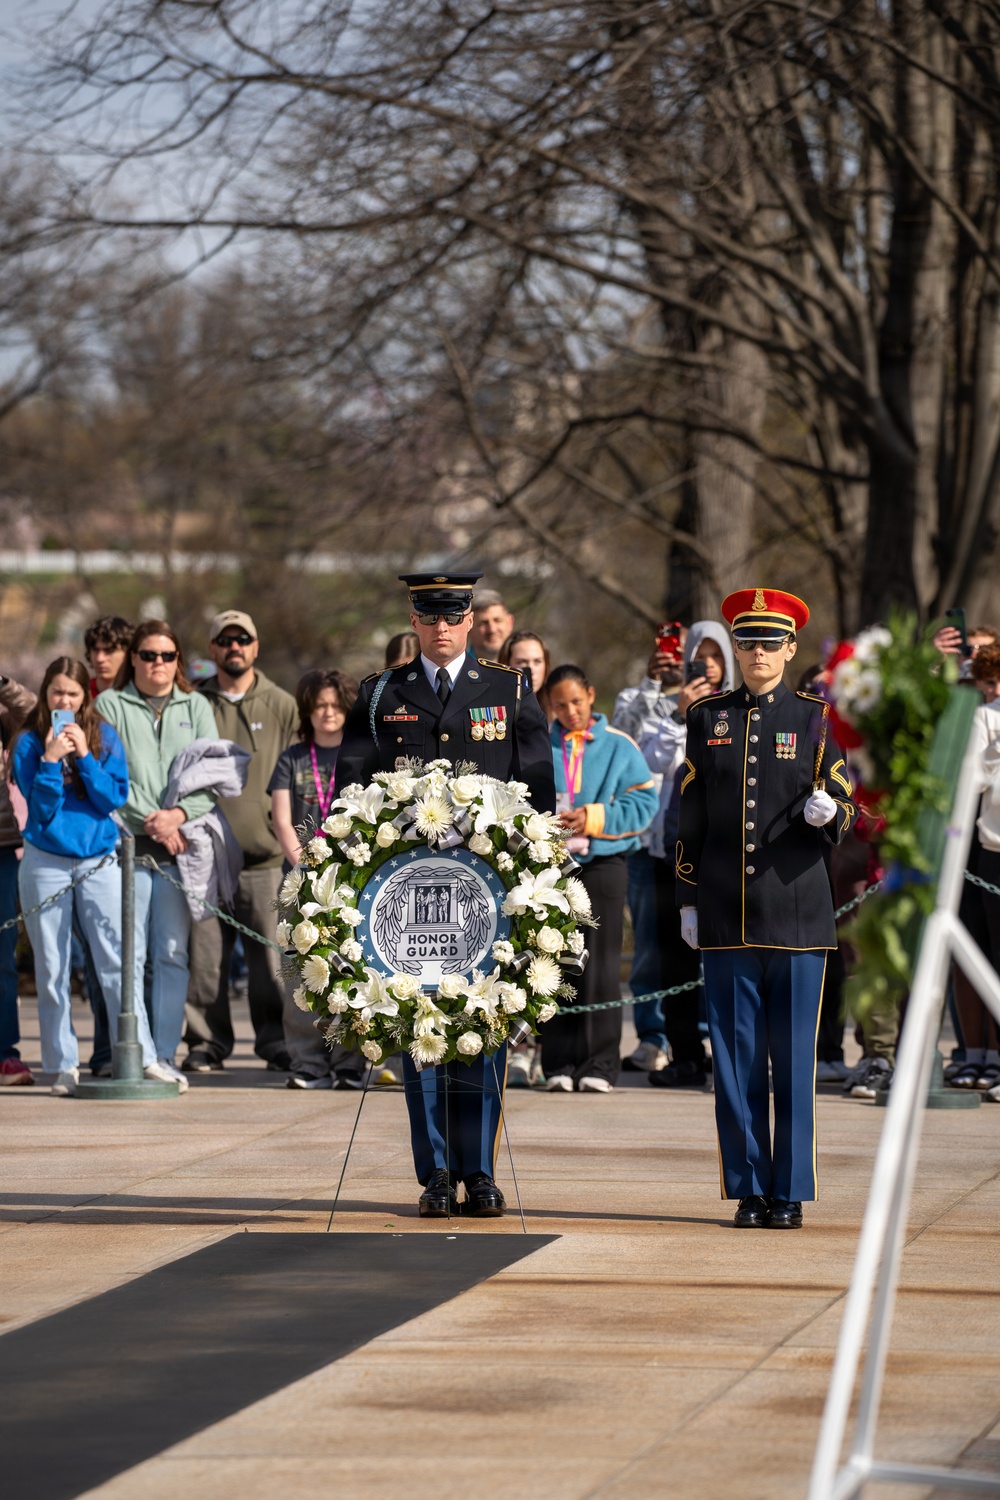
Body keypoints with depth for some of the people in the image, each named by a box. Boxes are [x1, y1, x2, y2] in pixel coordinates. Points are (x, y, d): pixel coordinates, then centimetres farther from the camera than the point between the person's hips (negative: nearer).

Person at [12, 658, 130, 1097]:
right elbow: (40, 808, -3)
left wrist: (85, 756, -12)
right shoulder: (30, 742, 2)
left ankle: (143, 1059, -4)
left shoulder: (104, 737, 5)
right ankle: (64, 1065, 8)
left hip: (99, 861, 0)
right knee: (52, 968, 2)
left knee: (116, 961, -5)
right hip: (45, 863, 0)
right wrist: (50, 761, -16)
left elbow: (115, 797, -3)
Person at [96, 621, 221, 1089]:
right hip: (126, 841, -2)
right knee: (130, 954, -6)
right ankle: (139, 1056, -6)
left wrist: (180, 814, -10)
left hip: (182, 845, 2)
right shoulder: (109, 706, 8)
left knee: (173, 954, 1)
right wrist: (149, 819, -11)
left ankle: (166, 1055, 4)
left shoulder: (196, 708, 16)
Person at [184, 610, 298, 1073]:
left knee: (270, 956, -1)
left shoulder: (282, 706, 8)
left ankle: (276, 1042, 7)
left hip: (265, 855, -1)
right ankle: (207, 1043, 9)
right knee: (206, 953, 1)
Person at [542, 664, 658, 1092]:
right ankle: (560, 1064, 5)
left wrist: (593, 818, -12)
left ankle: (599, 1064, 0)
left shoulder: (619, 746, 5)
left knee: (600, 966, -3)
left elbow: (643, 802, -2)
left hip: (603, 862, -1)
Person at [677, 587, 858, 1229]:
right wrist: (688, 901, 9)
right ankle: (750, 1188, 8)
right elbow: (691, 815, 12)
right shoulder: (708, 718, 10)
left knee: (794, 1056, 0)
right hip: (727, 913, 2)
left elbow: (847, 810, 4)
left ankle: (790, 1193, 5)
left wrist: (826, 812, -20)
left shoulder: (814, 719, 5)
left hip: (796, 909, -2)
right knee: (735, 1055, 2)